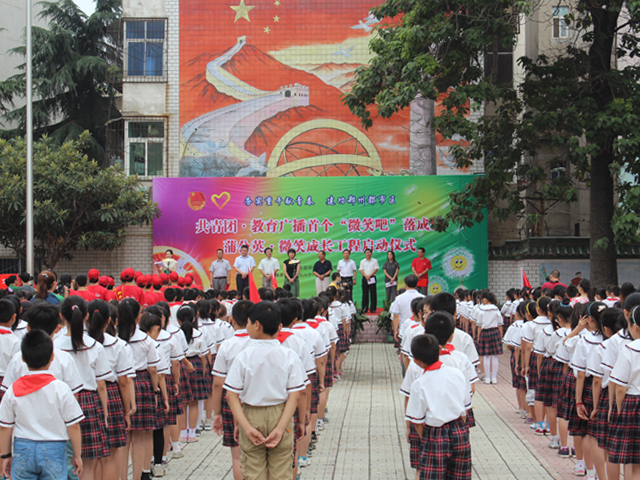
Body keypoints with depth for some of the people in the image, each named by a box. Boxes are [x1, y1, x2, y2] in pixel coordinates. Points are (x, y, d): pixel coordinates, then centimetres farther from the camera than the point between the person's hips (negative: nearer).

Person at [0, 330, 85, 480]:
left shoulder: (13, 390, -2)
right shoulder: (61, 389, -9)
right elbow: (73, 425, -7)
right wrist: (77, 455, 5)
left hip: (22, 451, 2)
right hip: (54, 451, -2)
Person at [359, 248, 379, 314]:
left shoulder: (374, 261, 4)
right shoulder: (362, 261, 10)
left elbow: (376, 269, -3)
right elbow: (361, 270, 5)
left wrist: (369, 275, -12)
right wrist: (366, 276, -10)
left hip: (372, 278, -2)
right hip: (365, 278, 2)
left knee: (373, 294, -3)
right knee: (365, 294, 1)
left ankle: (373, 309, 0)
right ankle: (364, 309, 4)